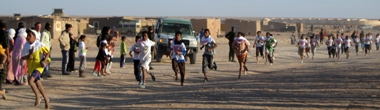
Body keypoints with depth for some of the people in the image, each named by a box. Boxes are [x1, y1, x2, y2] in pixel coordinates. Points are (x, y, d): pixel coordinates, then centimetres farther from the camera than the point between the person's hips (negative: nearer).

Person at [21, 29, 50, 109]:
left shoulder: (40, 45, -14)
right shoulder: (26, 45, -2)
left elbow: (47, 52, 1)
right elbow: (22, 57, -4)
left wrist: (45, 59, -15)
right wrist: (29, 55, -22)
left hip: (38, 66, -6)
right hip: (31, 67, 6)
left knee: (30, 81, -25)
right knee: (38, 85, 14)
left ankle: (37, 97, -7)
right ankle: (46, 99, 31)